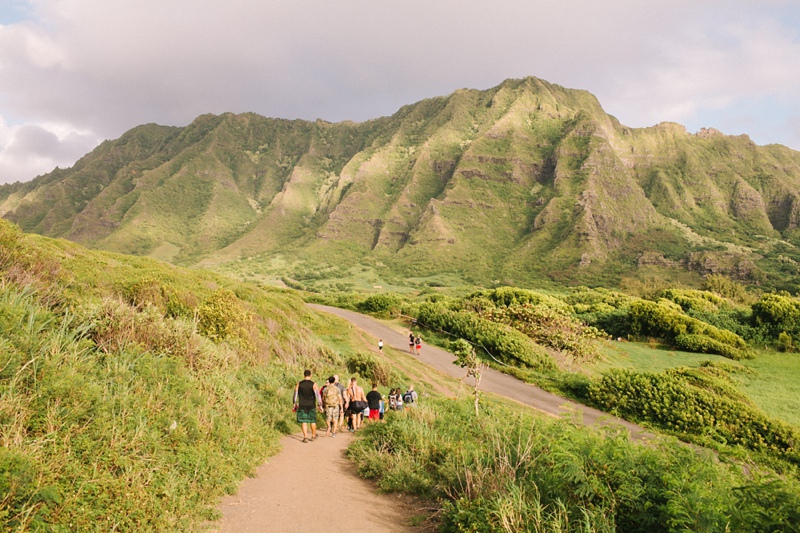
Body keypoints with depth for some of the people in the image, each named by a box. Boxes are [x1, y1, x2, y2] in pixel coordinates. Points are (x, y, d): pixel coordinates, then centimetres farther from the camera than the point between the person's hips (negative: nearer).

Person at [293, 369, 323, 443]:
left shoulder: (298, 384, -1)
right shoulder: (313, 384, -8)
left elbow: (295, 394, 4)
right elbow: (317, 395, -11)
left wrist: (295, 404, 15)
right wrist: (320, 405, -6)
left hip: (302, 406, 1)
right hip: (311, 406, -1)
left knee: (304, 421, 3)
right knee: (313, 421, 14)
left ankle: (305, 437, -4)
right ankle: (313, 436, 25)